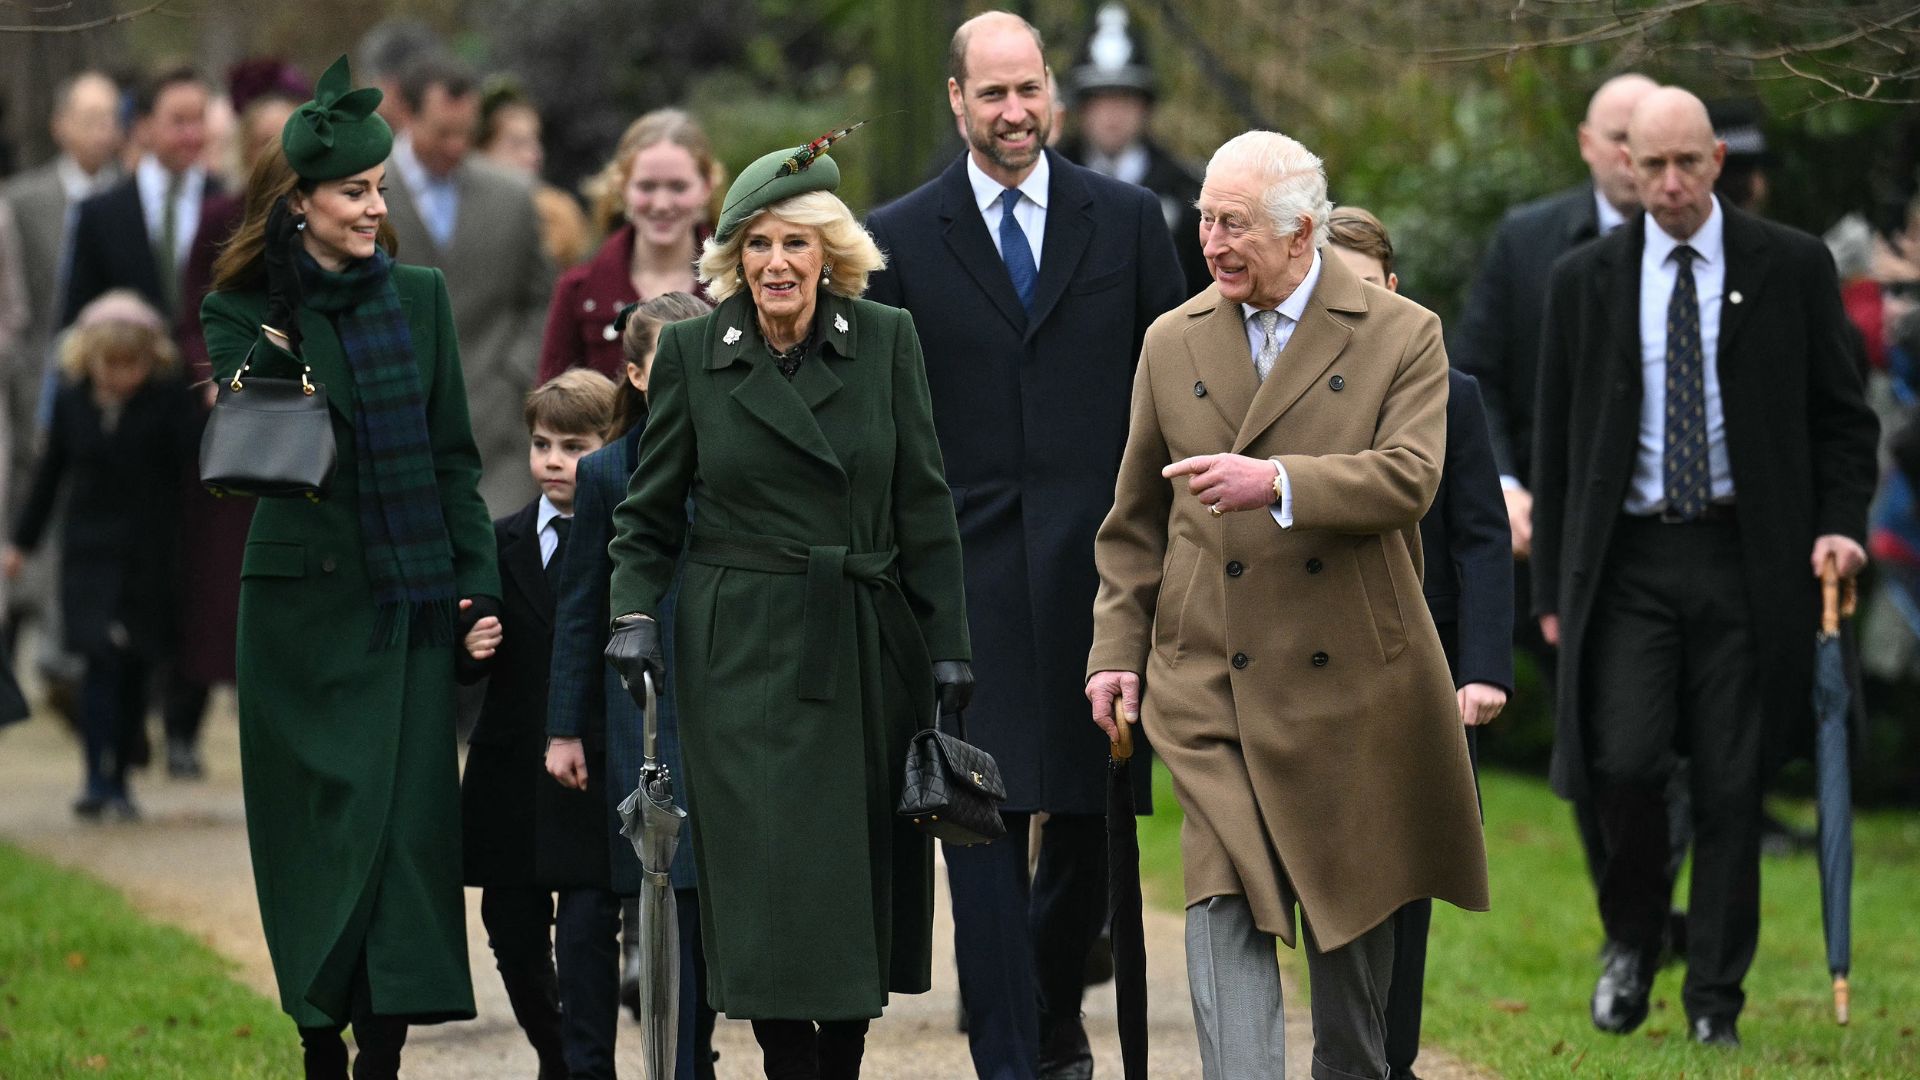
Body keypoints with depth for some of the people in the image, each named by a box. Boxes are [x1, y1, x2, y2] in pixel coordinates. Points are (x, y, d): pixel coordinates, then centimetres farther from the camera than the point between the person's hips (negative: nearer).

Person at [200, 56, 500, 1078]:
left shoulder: (419, 297, 8)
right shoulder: (245, 310, 0)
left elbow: (452, 452, 10)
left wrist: (478, 580, 4)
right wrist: (286, 312, -20)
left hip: (412, 602, 2)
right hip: (305, 599, -2)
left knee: (409, 817, -4)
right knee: (319, 825, 1)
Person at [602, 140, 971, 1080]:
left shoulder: (886, 342, 3)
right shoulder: (692, 352, 1)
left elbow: (924, 508, 5)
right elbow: (650, 513, 7)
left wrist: (948, 648, 1)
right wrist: (634, 614, -8)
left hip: (865, 650, 2)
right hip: (744, 654, -1)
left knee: (864, 878, 4)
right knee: (768, 882, -7)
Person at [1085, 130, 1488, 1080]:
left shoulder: (1401, 337, -1)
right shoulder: (1173, 343, 9)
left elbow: (1409, 478, -16)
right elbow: (1135, 520, 15)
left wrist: (1279, 483, -29)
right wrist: (1116, 647, 7)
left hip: (1349, 679, -1)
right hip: (1210, 681, 1)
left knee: (1353, 908, 11)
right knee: (1225, 900, -13)